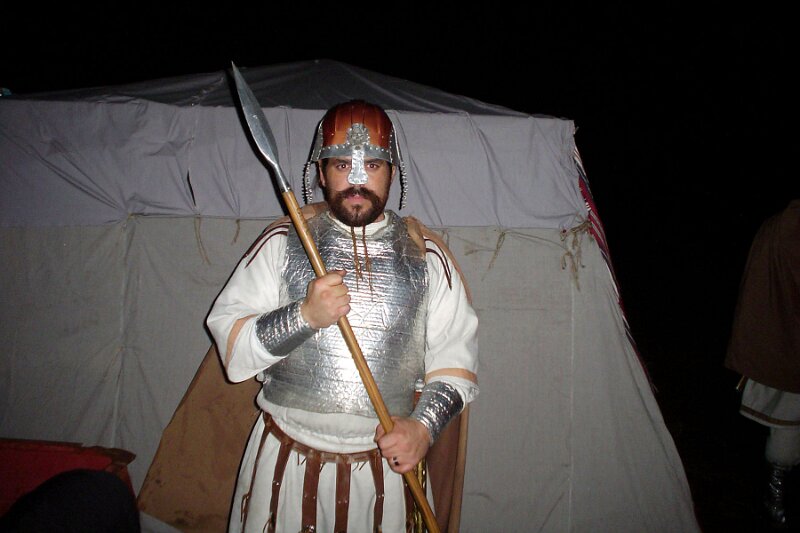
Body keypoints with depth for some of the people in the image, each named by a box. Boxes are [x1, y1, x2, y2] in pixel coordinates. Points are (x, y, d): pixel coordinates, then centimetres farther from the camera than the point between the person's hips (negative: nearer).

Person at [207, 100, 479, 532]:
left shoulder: (426, 255, 2)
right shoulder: (281, 243, 0)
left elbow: (456, 358, 2)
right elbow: (228, 344, -6)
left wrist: (423, 426, -12)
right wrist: (304, 316, -21)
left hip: (387, 462, 1)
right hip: (284, 461, 0)